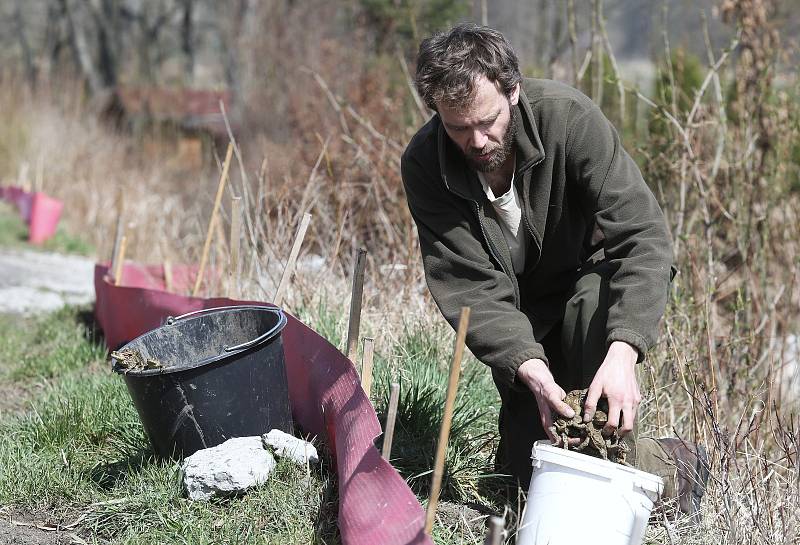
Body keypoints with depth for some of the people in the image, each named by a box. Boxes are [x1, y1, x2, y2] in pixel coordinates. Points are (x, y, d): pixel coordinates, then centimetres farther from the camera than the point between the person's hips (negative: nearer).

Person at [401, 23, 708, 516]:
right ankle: (673, 466, 19)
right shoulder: (424, 166, -23)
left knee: (593, 303, -38)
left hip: (592, 273, -3)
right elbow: (469, 290, -26)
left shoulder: (567, 115, -30)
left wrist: (622, 352, -50)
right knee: (526, 466, -5)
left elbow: (643, 234, -35)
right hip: (521, 313, 3)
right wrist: (532, 371, -43)